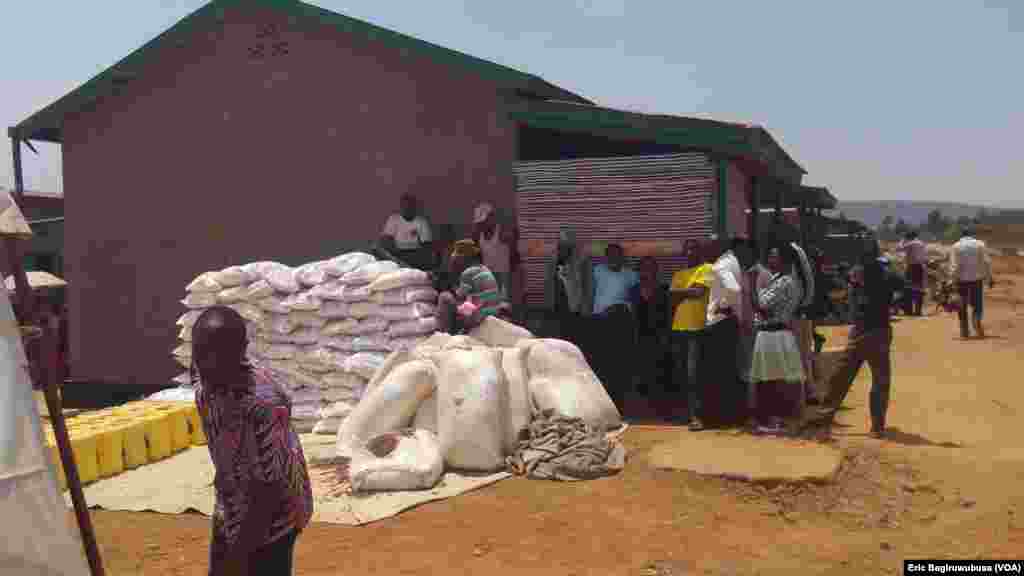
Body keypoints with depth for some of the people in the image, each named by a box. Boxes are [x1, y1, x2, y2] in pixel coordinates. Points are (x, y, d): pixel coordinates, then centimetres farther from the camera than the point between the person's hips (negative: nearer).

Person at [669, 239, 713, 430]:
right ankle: (689, 411, 20)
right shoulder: (678, 274, 19)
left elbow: (699, 291, -12)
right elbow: (671, 299, 12)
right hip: (678, 328, 7)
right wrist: (688, 292, -4)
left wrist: (679, 292, 0)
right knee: (680, 374, 9)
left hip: (696, 328, -6)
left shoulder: (706, 269, 2)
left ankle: (696, 415, -13)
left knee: (692, 373, -13)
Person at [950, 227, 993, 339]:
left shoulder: (956, 246, 1)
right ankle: (977, 321, -17)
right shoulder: (980, 244, 4)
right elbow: (986, 262, -3)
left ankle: (965, 331, 10)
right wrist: (990, 278, 2)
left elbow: (953, 265, -9)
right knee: (977, 304, 11)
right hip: (977, 278, 0)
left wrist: (954, 279, -11)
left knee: (962, 306, 9)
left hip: (961, 279, 0)